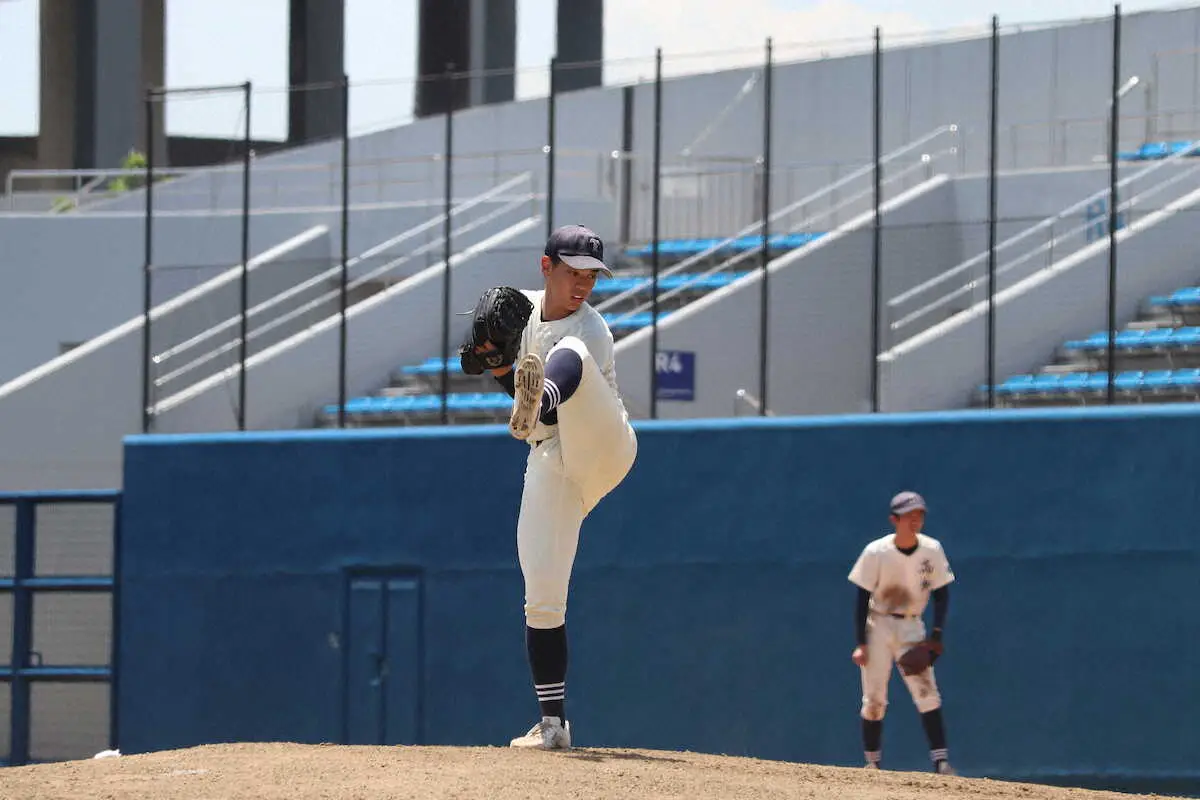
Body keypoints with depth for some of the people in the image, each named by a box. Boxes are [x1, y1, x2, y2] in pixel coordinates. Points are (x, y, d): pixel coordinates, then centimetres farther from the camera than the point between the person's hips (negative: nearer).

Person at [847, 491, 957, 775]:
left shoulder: (932, 550, -5)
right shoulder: (876, 552, -13)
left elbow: (941, 594, 3)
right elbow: (863, 598, -9)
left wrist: (937, 634, -9)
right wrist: (861, 643, -13)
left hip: (912, 627, 2)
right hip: (878, 626, -2)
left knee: (927, 693, -12)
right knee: (874, 699, 0)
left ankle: (941, 761, -17)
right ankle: (873, 763, 12)